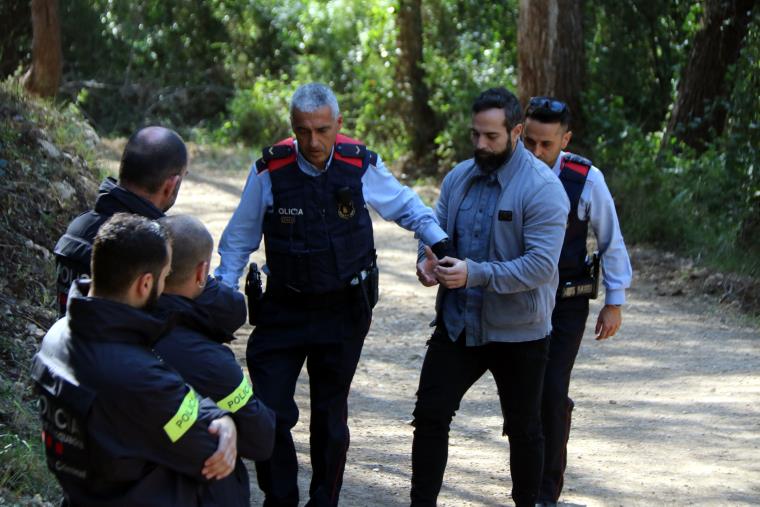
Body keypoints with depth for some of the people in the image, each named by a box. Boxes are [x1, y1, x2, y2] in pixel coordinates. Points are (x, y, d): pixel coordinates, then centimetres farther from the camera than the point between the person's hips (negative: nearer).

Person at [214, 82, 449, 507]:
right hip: (284, 309, -1)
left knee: (330, 415, 12)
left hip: (345, 309, 1)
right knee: (268, 411, -9)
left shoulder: (361, 165, -9)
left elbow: (405, 205, 10)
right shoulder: (270, 170, -12)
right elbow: (239, 240, 2)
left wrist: (440, 241, -4)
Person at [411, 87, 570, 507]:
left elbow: (541, 265, -24)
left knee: (523, 429, 12)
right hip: (457, 324, 5)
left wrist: (476, 274, -31)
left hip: (517, 332, -5)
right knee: (430, 416, 0)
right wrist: (427, 260, -12)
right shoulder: (459, 177, 3)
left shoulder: (542, 188, -17)